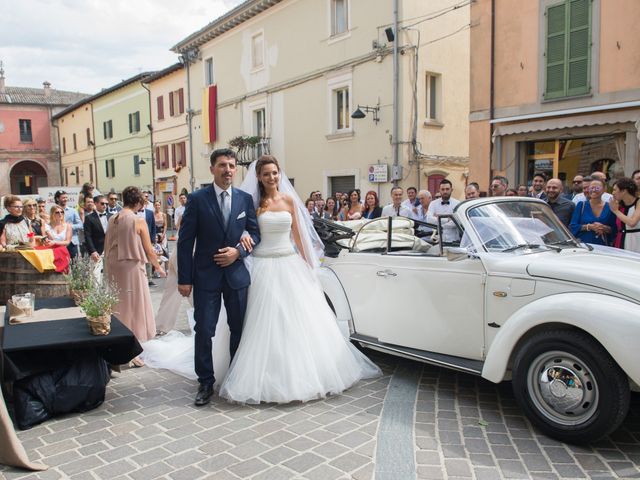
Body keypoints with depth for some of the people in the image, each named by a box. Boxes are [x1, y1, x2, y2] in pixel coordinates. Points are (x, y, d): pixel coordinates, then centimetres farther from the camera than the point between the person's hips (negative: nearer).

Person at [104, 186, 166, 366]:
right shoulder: (138, 221, -12)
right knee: (133, 306, 5)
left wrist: (109, 268, 18)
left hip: (114, 268, 6)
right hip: (132, 267, -6)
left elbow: (106, 247, 8)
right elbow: (149, 251, -8)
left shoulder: (112, 219, 3)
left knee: (118, 306, 17)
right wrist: (158, 267, 7)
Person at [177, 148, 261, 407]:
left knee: (239, 329, 12)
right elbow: (185, 241, -5)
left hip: (237, 273, 3)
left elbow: (255, 233, 8)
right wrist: (184, 279, -8)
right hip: (206, 275, -2)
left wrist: (238, 251, -11)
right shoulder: (197, 199, -5)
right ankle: (206, 383, 18)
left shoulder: (245, 198, 4)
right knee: (204, 331, 1)